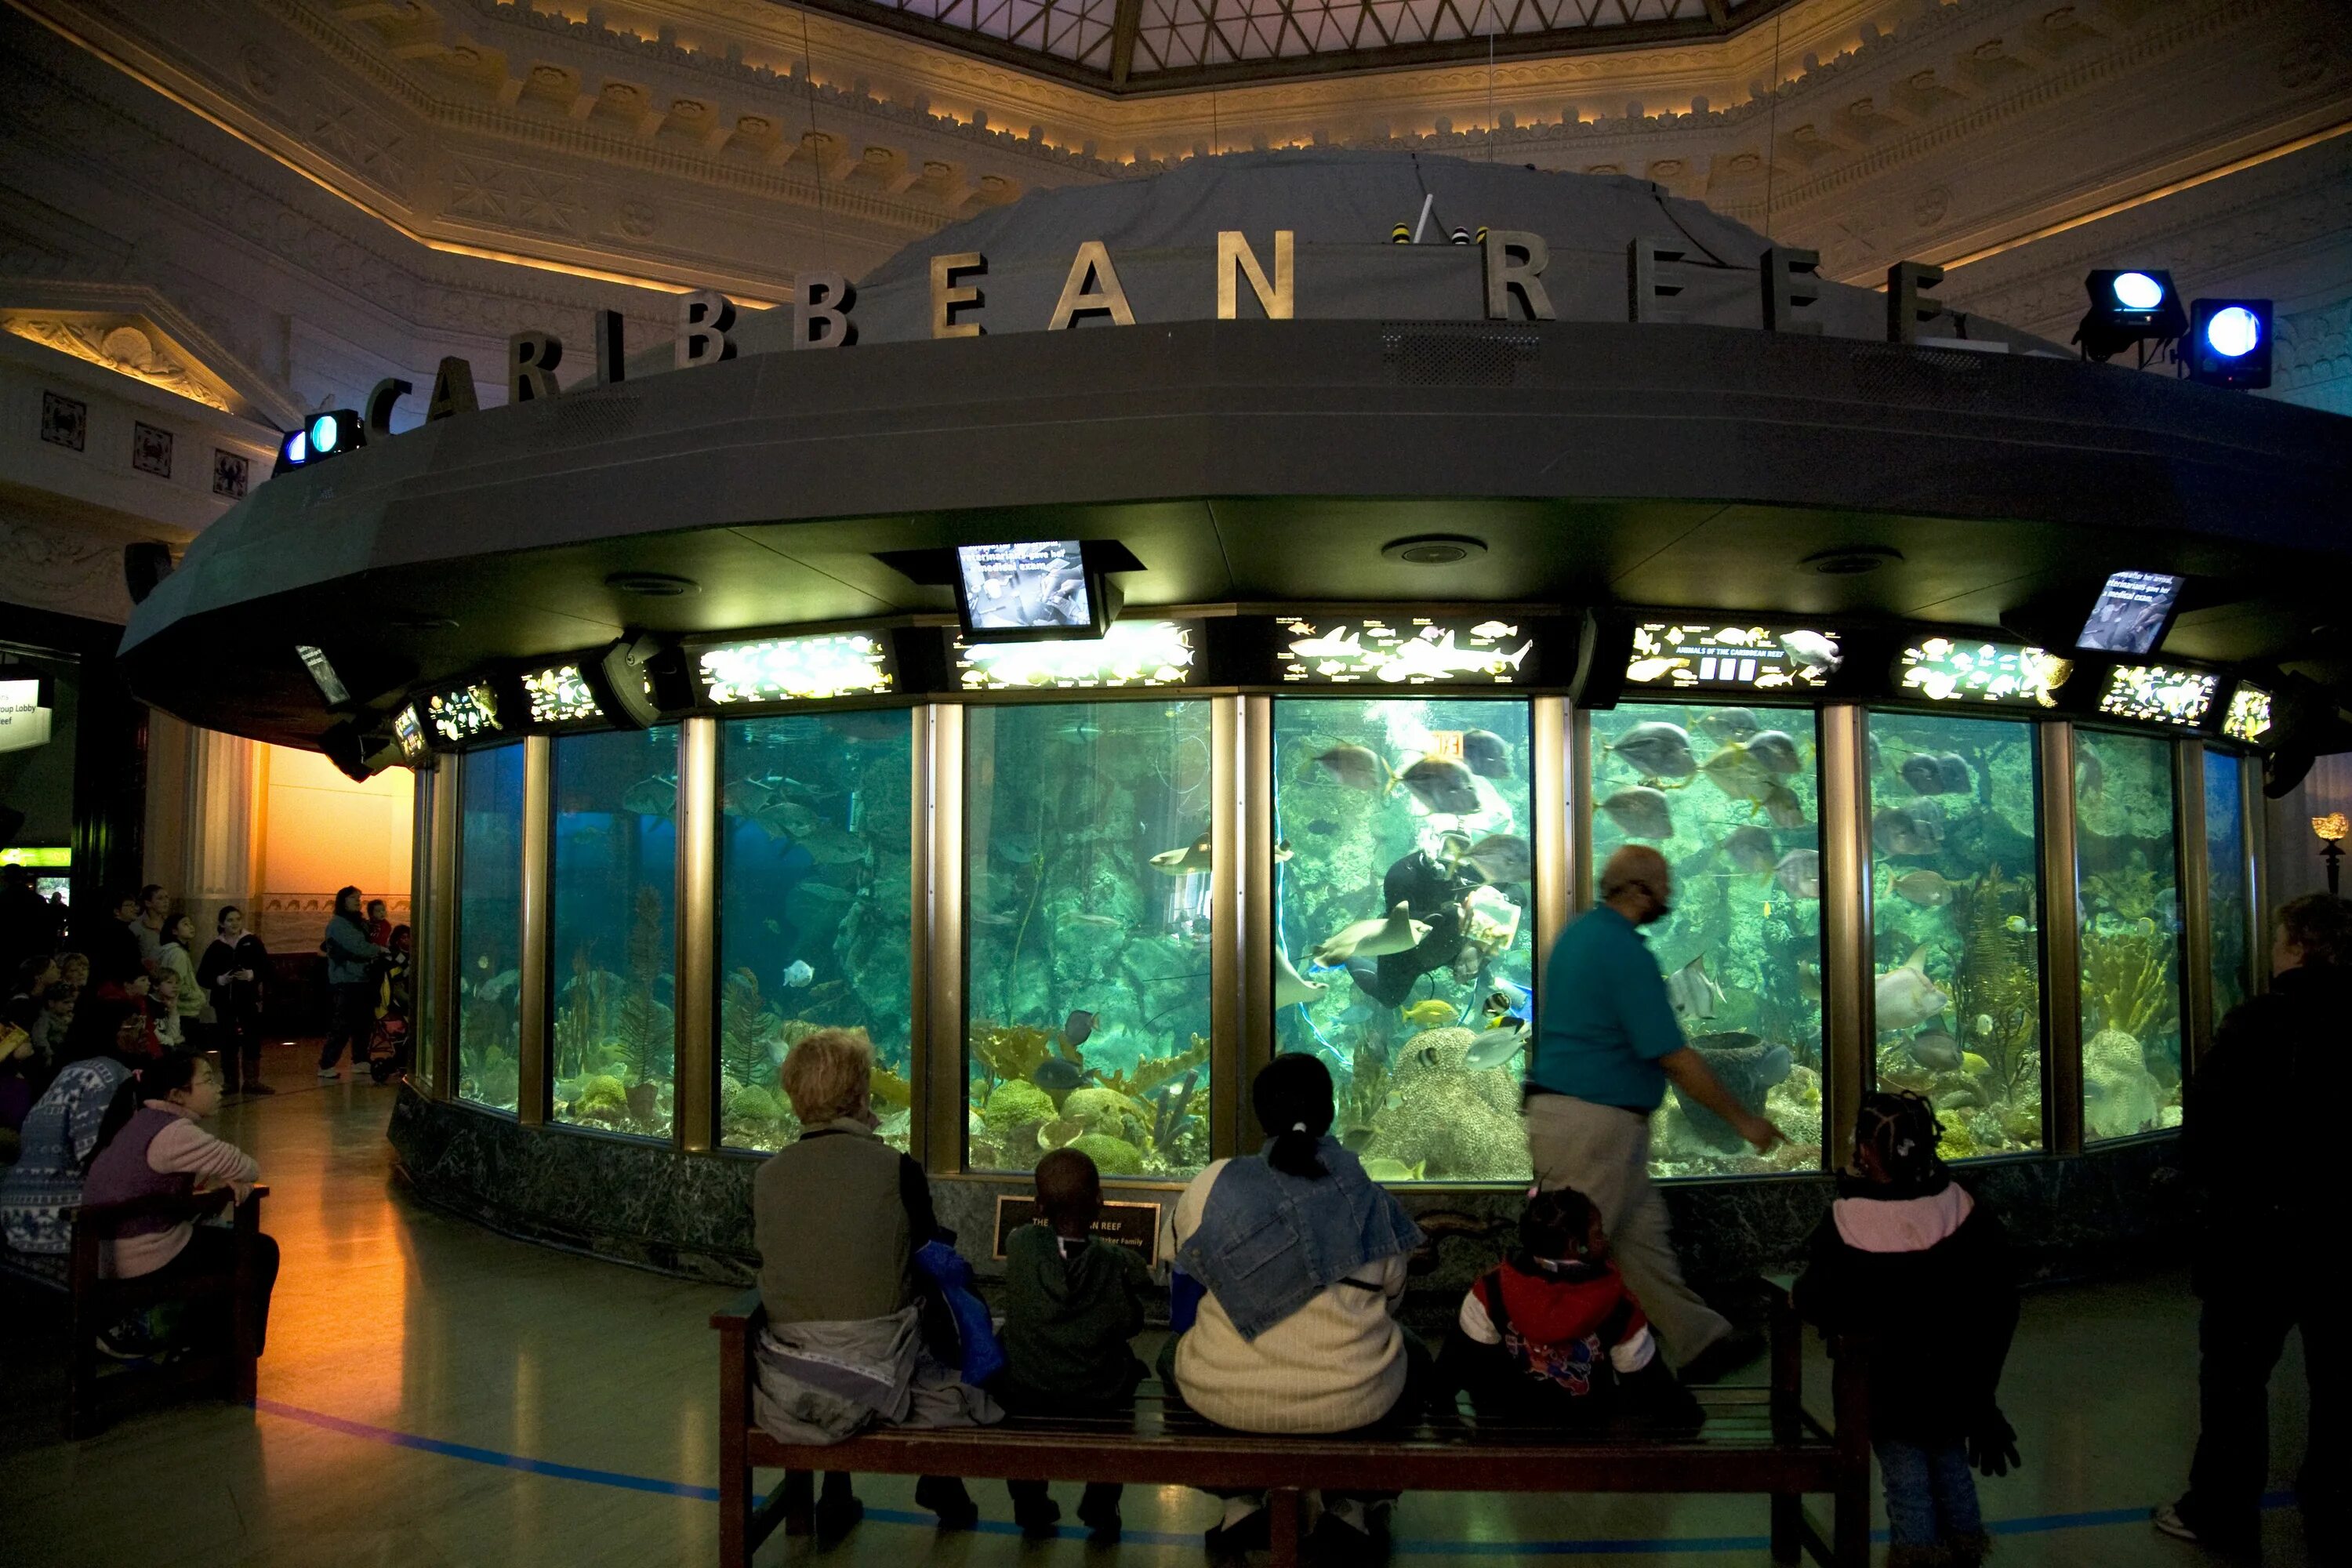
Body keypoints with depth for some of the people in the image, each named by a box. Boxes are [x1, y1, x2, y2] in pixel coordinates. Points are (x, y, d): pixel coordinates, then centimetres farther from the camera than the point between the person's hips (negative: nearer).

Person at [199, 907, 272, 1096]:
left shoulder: (252, 942, 1)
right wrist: (220, 980, -15)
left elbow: (265, 967, -2)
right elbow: (202, 976, 2)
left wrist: (252, 975, -19)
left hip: (249, 999, -1)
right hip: (224, 1001, 1)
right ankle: (230, 1082, 16)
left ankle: (251, 1080, 4)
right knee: (227, 1041, 5)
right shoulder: (216, 947, 3)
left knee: (252, 1039, -2)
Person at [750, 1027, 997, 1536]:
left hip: (789, 1384, 3)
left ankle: (831, 1499, 39)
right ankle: (942, 1489, 38)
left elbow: (770, 1265, 8)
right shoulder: (896, 1170, -14)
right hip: (876, 1375, -3)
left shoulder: (766, 1176, -4)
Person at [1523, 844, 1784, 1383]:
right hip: (1594, 1124, -10)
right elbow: (1674, 1057, -18)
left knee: (1645, 1235, 17)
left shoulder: (1581, 932, 10)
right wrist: (1743, 1119, -7)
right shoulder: (1625, 951, -20)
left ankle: (1701, 1343, 28)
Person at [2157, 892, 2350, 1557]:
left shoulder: (2256, 1023, -16)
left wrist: (2212, 1180, 4)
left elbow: (2203, 1127, -15)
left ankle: (2222, 1513, 18)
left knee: (2236, 1375, 9)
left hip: (2259, 1229, -4)